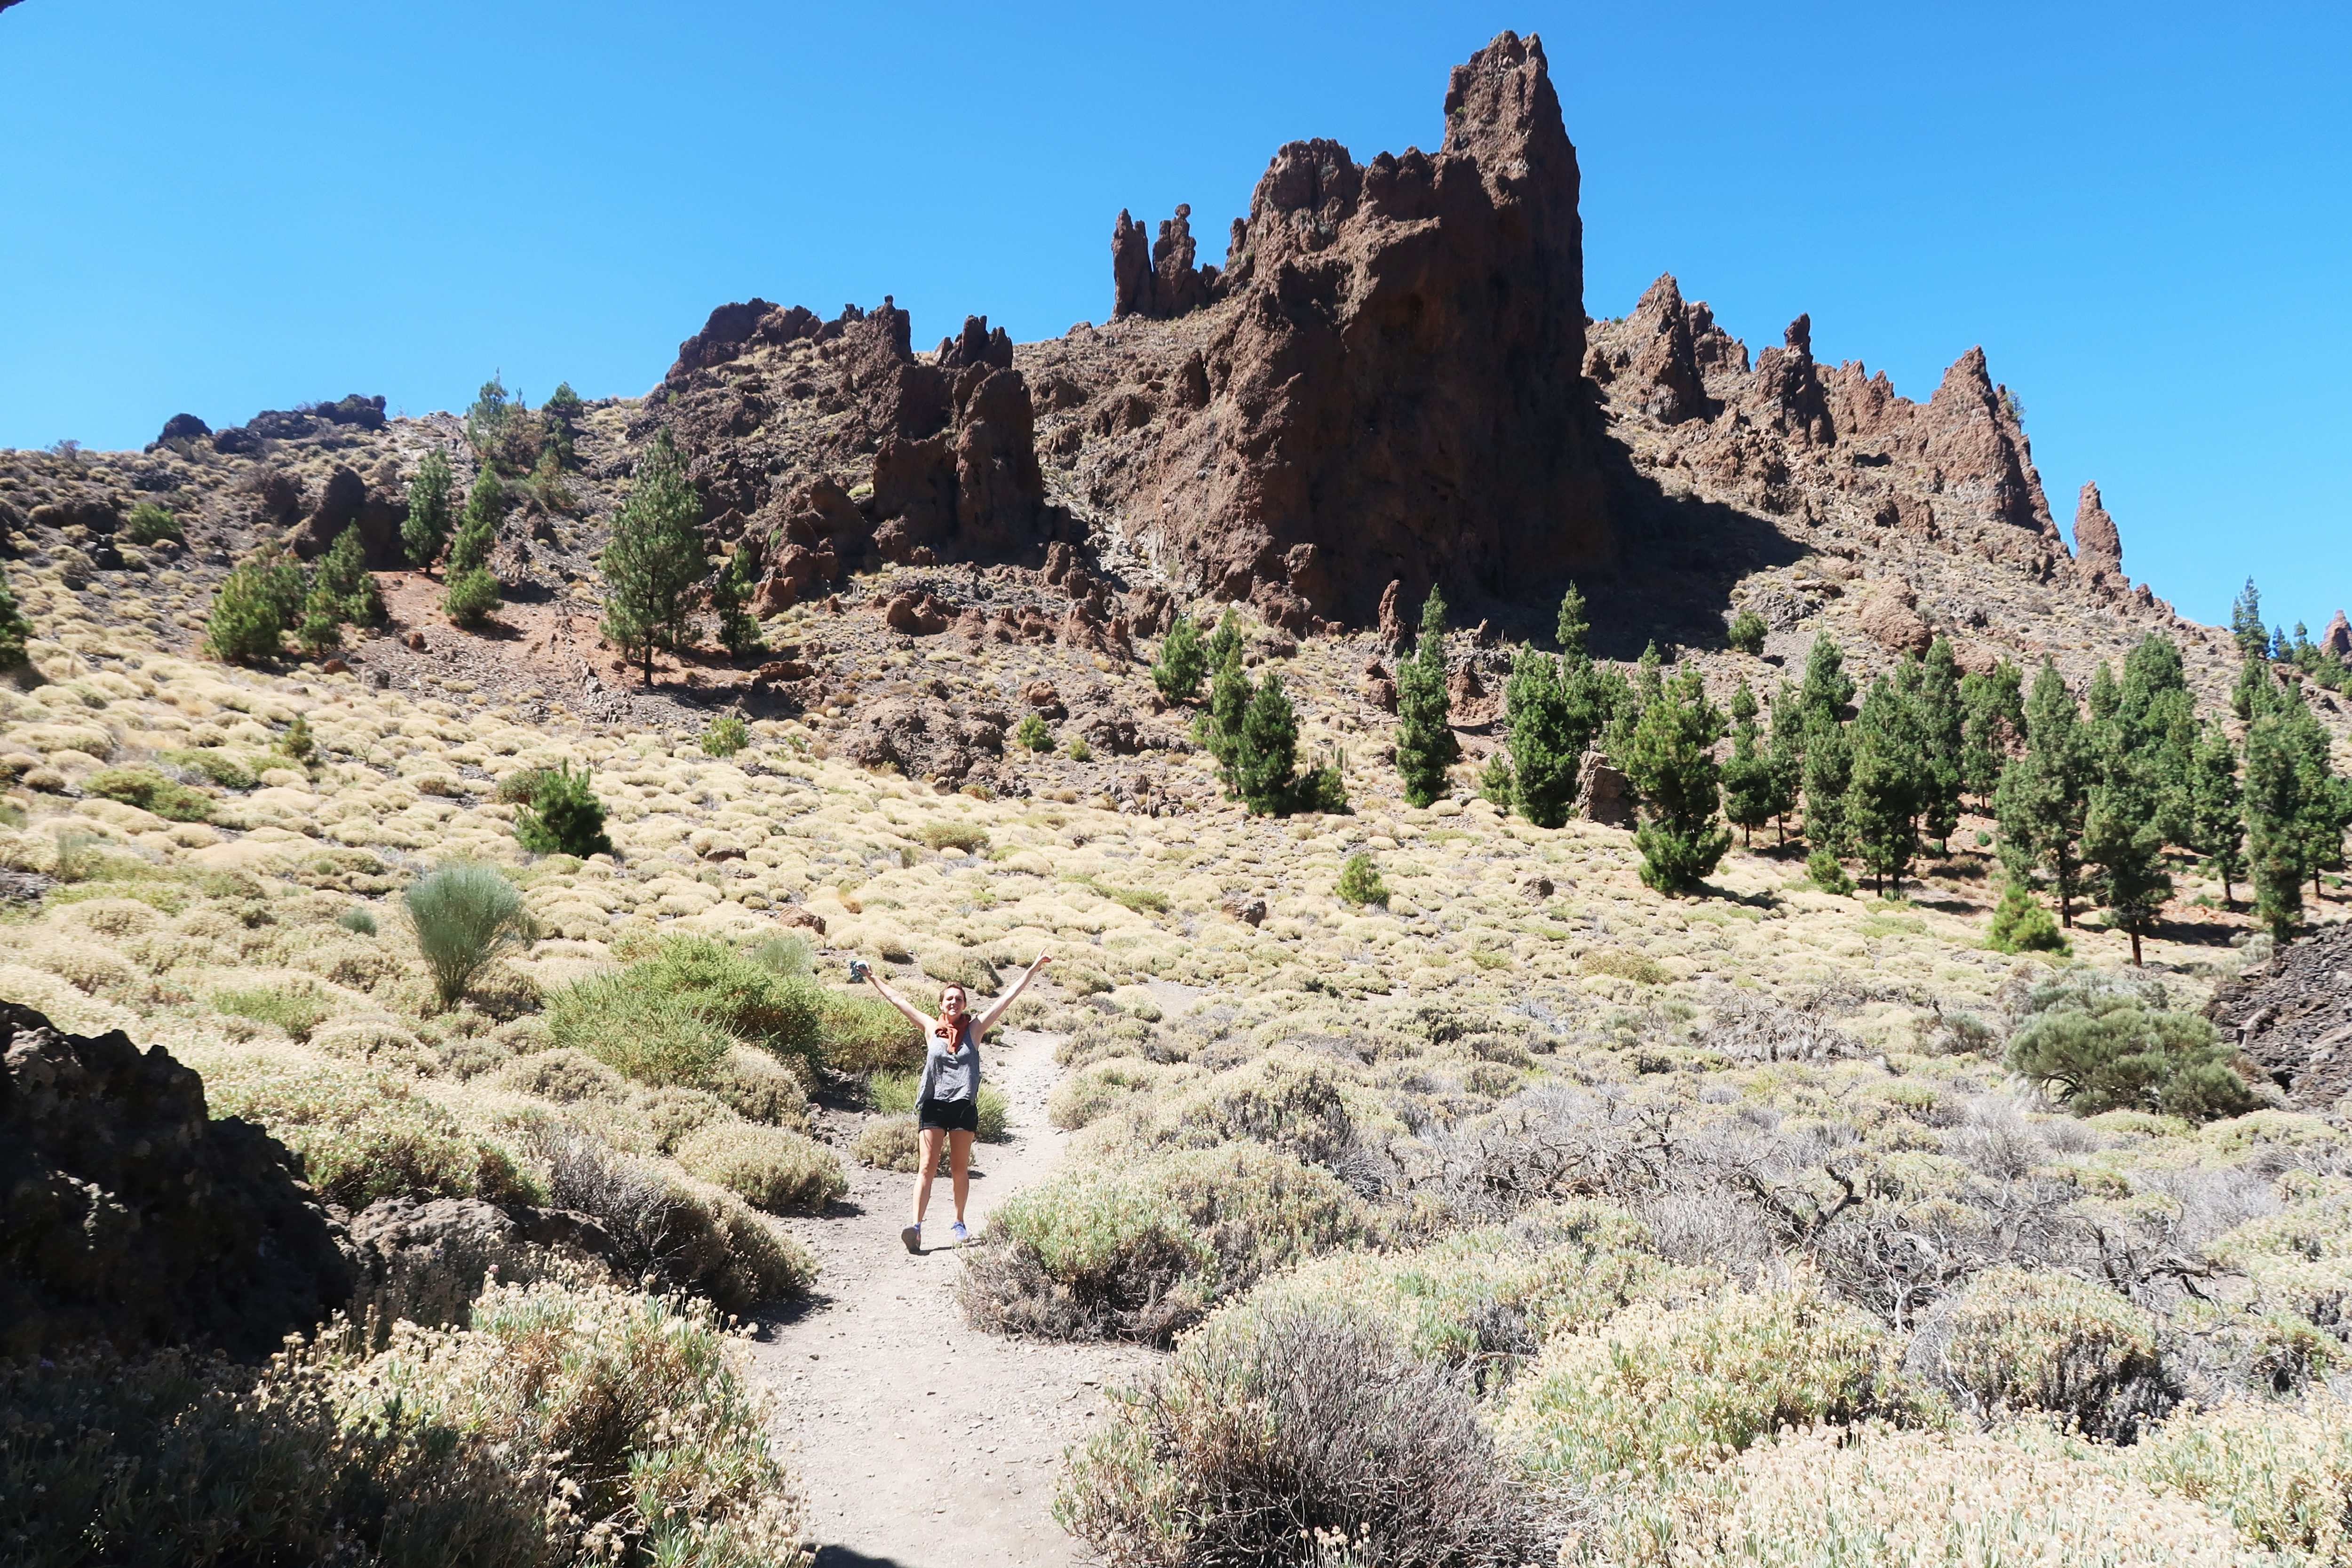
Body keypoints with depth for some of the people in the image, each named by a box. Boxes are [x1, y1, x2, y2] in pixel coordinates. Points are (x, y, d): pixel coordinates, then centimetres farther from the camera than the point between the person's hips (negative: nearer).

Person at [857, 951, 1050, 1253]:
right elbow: (897, 1000, 12)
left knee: (960, 1169, 8)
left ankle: (959, 1224, 21)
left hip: (964, 1106, 0)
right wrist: (872, 978, 16)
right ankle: (916, 1226, -13)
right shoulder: (931, 1029, 7)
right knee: (927, 1167, -7)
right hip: (933, 1105, 0)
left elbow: (1007, 998, 5)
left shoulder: (974, 1030, 5)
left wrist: (1032, 970, 4)